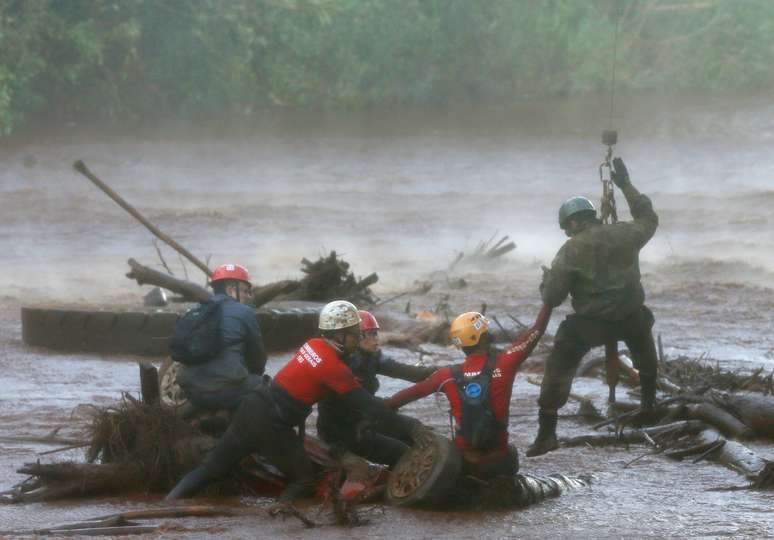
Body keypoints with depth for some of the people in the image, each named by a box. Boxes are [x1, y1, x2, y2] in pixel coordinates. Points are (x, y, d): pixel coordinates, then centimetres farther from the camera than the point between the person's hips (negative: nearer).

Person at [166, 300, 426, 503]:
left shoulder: (313, 345, 9)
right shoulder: (334, 367, -14)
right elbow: (366, 405, -13)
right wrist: (409, 427, -8)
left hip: (253, 406, 8)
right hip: (271, 425, -8)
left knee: (213, 466, 13)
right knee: (304, 481, 8)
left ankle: (168, 503, 8)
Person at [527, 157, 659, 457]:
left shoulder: (571, 250, -10)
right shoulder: (624, 235, -1)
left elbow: (551, 298, -9)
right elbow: (649, 219, 23)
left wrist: (548, 279, 14)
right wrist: (627, 186, 28)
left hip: (588, 325, -4)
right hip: (631, 319, 4)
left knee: (558, 370, 4)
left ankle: (546, 434, -5)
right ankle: (649, 405, 46)